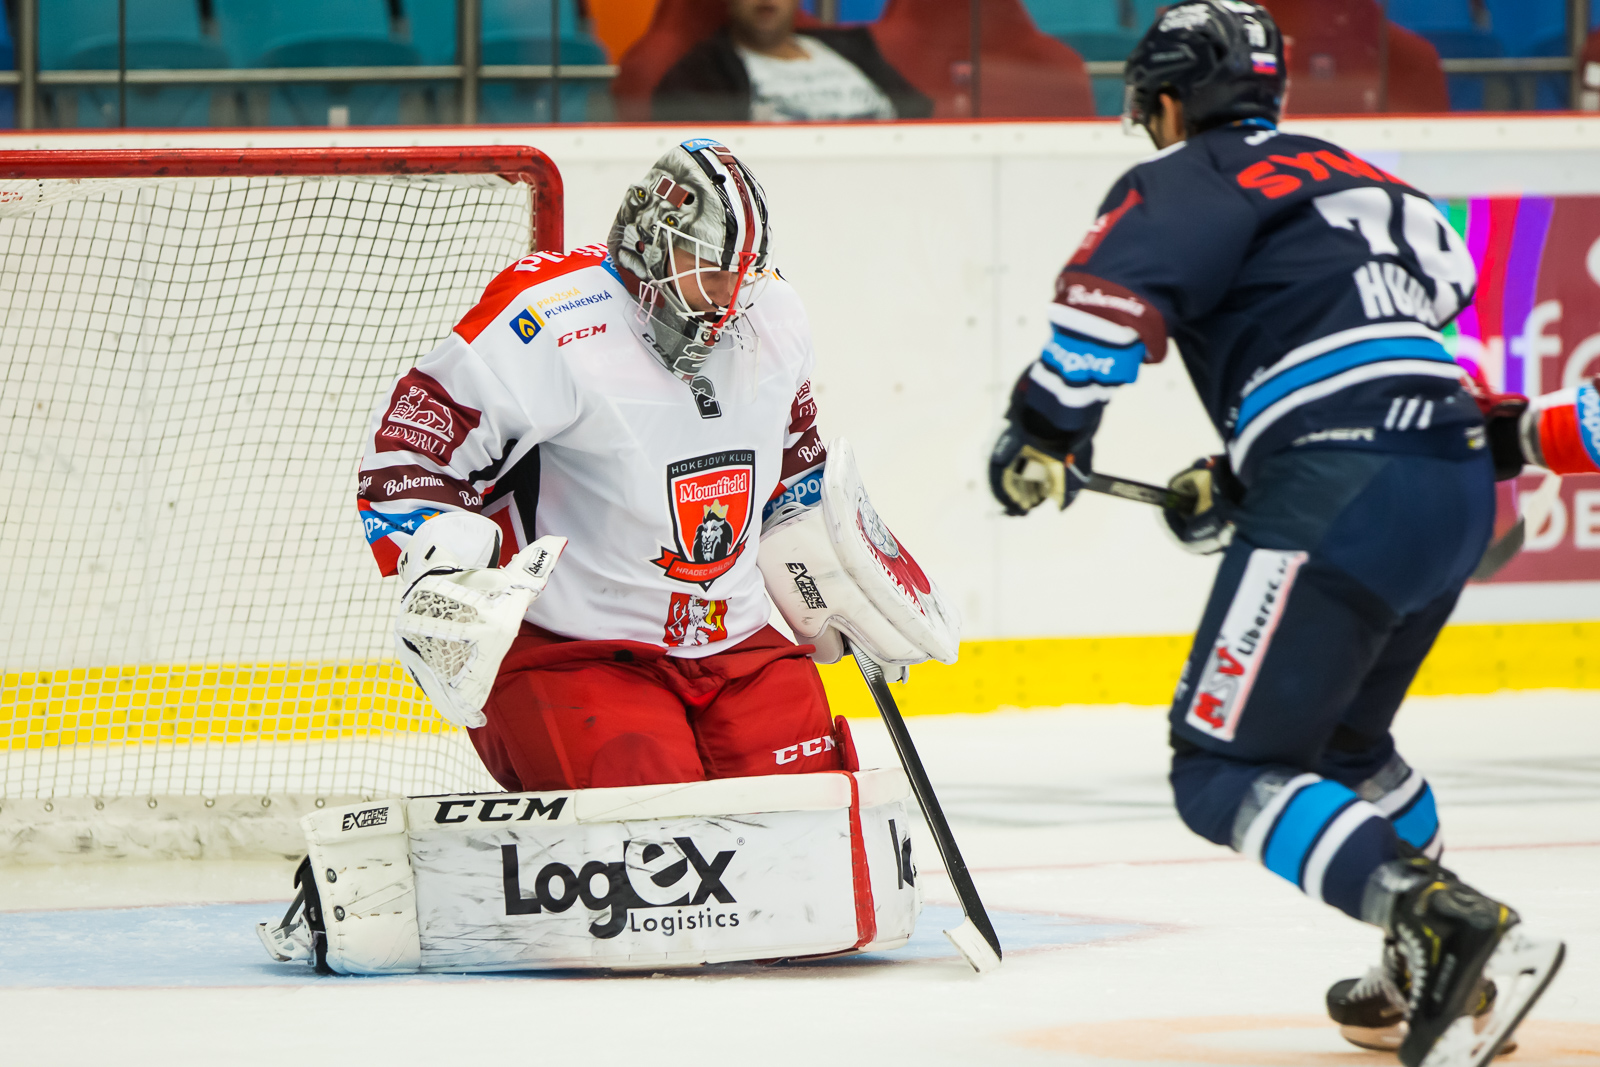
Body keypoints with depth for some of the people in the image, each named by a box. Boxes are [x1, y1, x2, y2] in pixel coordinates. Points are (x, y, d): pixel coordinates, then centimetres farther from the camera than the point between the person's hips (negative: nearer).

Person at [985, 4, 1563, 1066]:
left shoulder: (1195, 178, 4)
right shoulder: (1346, 176, 29)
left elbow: (1119, 286, -15)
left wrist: (1047, 431, -7)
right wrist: (1239, 481, 34)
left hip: (1348, 494, -9)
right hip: (1458, 476, 9)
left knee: (1229, 771, -7)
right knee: (1340, 739, 29)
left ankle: (1450, 928, -25)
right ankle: (1431, 979, 28)